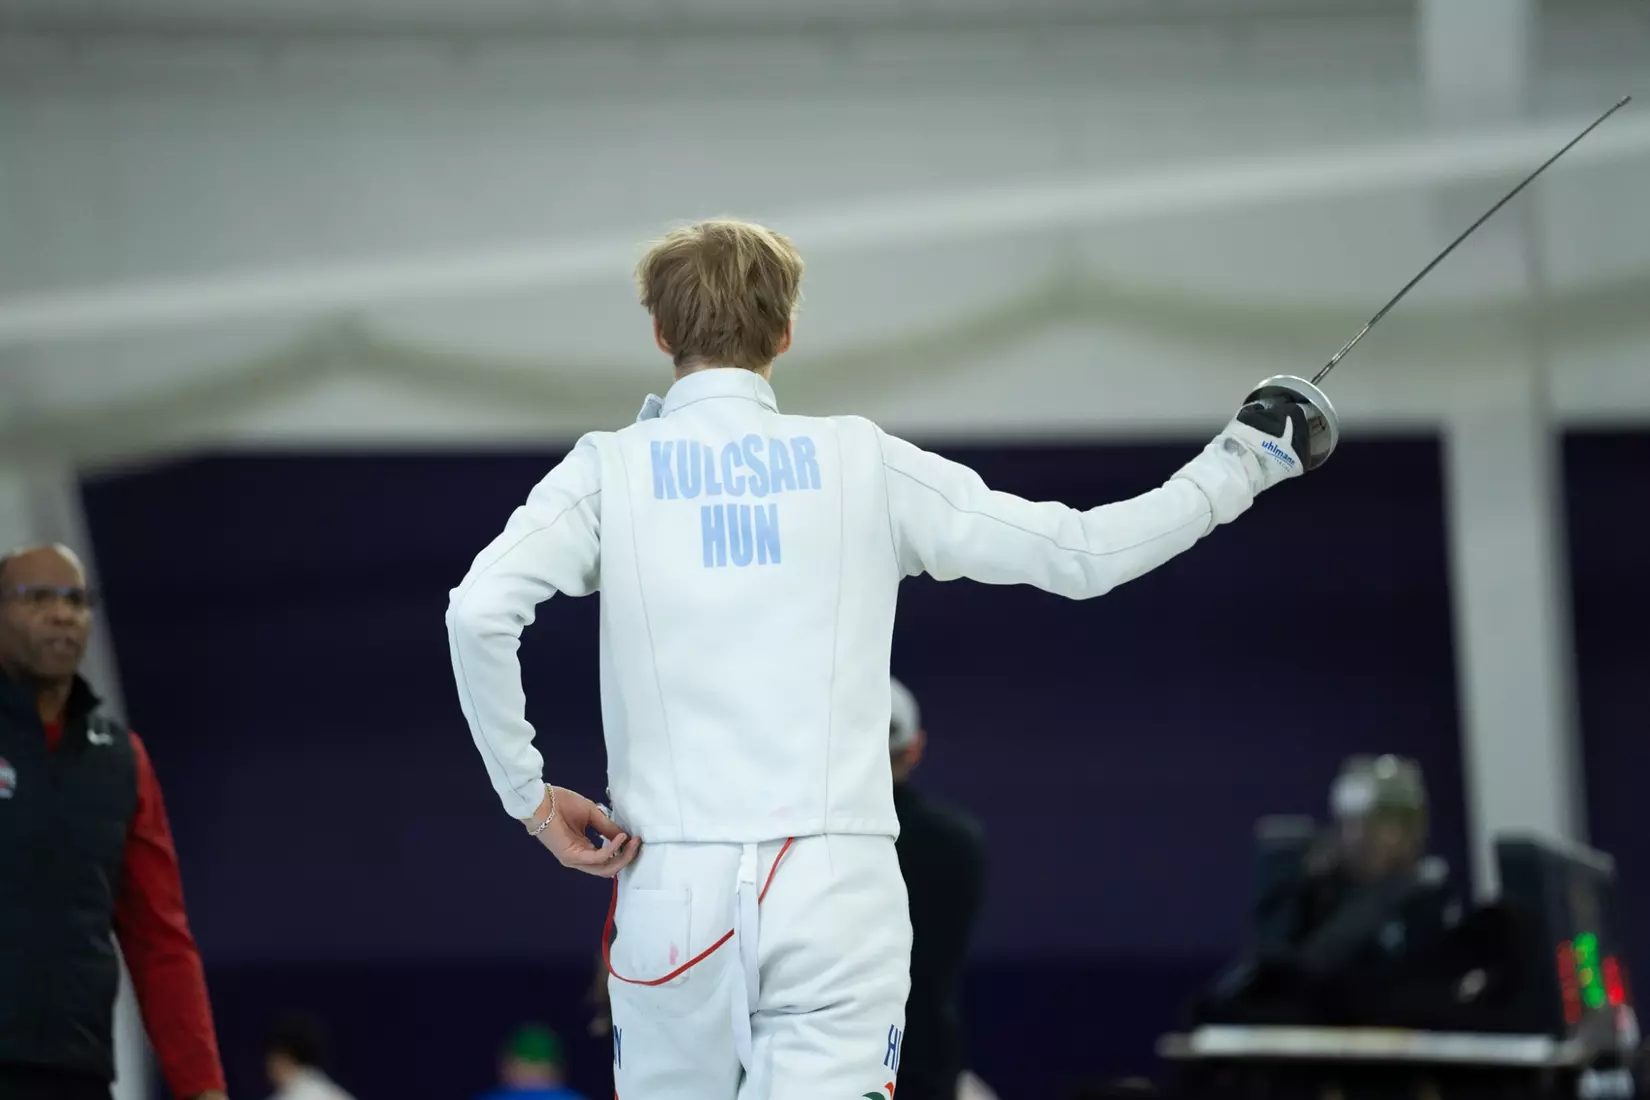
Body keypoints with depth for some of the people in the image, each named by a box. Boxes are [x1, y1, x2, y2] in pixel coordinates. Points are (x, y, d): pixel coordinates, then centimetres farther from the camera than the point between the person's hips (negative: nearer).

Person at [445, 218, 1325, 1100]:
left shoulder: (610, 469, 3)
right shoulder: (859, 462, 4)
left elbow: (479, 612, -13)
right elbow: (1079, 554, 6)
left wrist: (528, 795, -1)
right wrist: (1237, 468, 19)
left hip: (675, 888, 1)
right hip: (831, 892, -1)